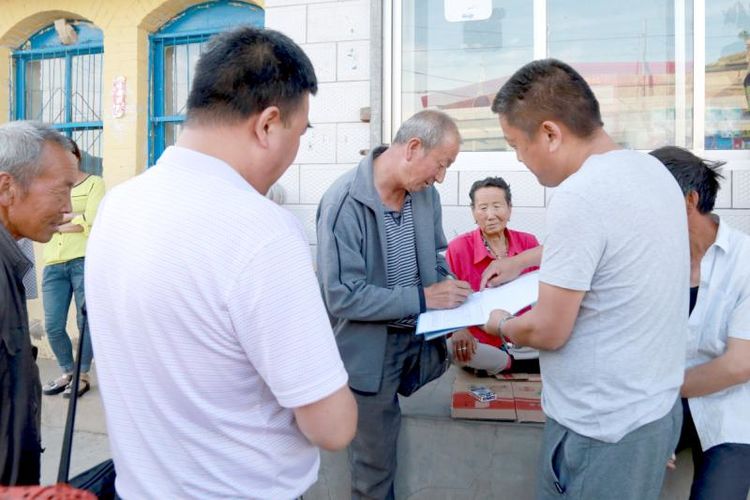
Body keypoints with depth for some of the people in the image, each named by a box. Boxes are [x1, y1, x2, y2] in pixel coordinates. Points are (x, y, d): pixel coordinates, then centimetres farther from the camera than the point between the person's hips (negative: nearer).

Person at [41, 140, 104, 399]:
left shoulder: (94, 183, 4)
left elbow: (91, 223, -8)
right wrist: (73, 216, -7)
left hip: (84, 260, -4)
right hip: (54, 264, 4)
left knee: (86, 322, 3)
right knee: (52, 326, 3)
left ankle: (83, 376, 18)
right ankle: (67, 373, 23)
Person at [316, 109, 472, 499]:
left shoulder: (426, 194, -1)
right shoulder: (345, 202, -22)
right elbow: (342, 296, -24)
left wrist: (455, 317, -4)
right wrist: (422, 298, -24)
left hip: (423, 340, 6)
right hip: (371, 352, -6)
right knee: (374, 466, 12)